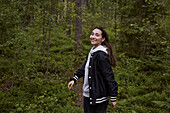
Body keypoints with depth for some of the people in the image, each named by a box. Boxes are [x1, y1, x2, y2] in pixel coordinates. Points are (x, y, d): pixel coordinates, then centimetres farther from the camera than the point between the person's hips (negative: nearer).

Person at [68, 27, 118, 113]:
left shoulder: (101, 55, -20)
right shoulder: (92, 51, 9)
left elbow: (109, 77, -19)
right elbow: (84, 67, 20)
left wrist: (113, 98, -17)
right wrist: (74, 79, 11)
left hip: (98, 97, -9)